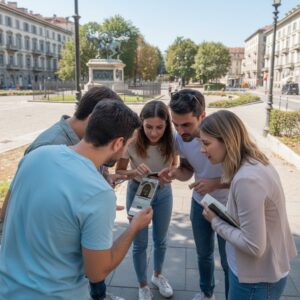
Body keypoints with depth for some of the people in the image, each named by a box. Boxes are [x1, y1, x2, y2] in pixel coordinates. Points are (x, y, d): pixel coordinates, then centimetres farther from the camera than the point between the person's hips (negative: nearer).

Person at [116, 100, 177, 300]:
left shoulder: (171, 141, -21)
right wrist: (134, 172, -36)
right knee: (140, 243, 12)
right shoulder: (132, 142, -27)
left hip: (163, 193, 2)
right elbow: (119, 171, -15)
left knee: (161, 240, 21)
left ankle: (158, 276, 50)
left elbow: (174, 168, -4)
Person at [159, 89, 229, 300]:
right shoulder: (180, 138, -15)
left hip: (227, 206, -4)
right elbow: (188, 171, 0)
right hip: (199, 203, 5)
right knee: (204, 254, 24)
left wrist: (216, 183, -36)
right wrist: (175, 172, -23)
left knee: (228, 261, 12)